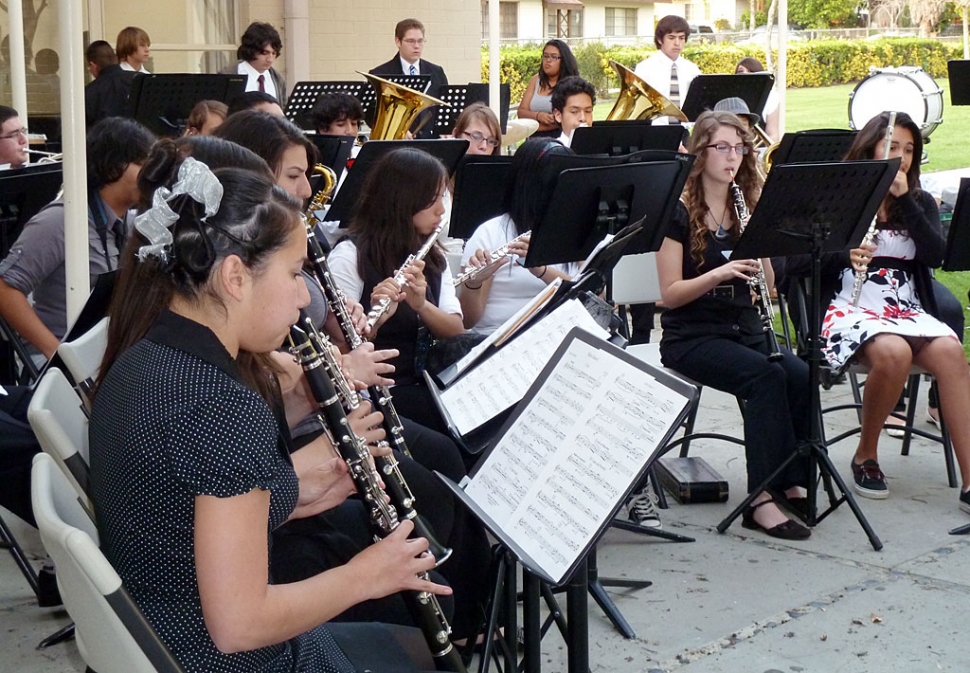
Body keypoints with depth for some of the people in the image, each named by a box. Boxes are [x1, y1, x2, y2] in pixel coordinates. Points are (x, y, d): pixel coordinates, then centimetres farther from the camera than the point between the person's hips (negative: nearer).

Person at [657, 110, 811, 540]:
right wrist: (720, 272, -25)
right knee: (767, 377, -31)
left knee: (803, 378, -24)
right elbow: (670, 294, -10)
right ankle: (762, 498, -29)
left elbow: (767, 287, 8)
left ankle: (793, 483, -14)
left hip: (744, 328, 5)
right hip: (691, 337, -5)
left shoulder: (747, 209, 11)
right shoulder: (679, 213, -5)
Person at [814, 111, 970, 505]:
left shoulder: (921, 203, 15)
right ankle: (865, 457, -11)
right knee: (893, 352, -37)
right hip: (850, 309, -3)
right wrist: (844, 255, -23)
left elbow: (935, 255, -3)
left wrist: (904, 199, -8)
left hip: (908, 310, 4)